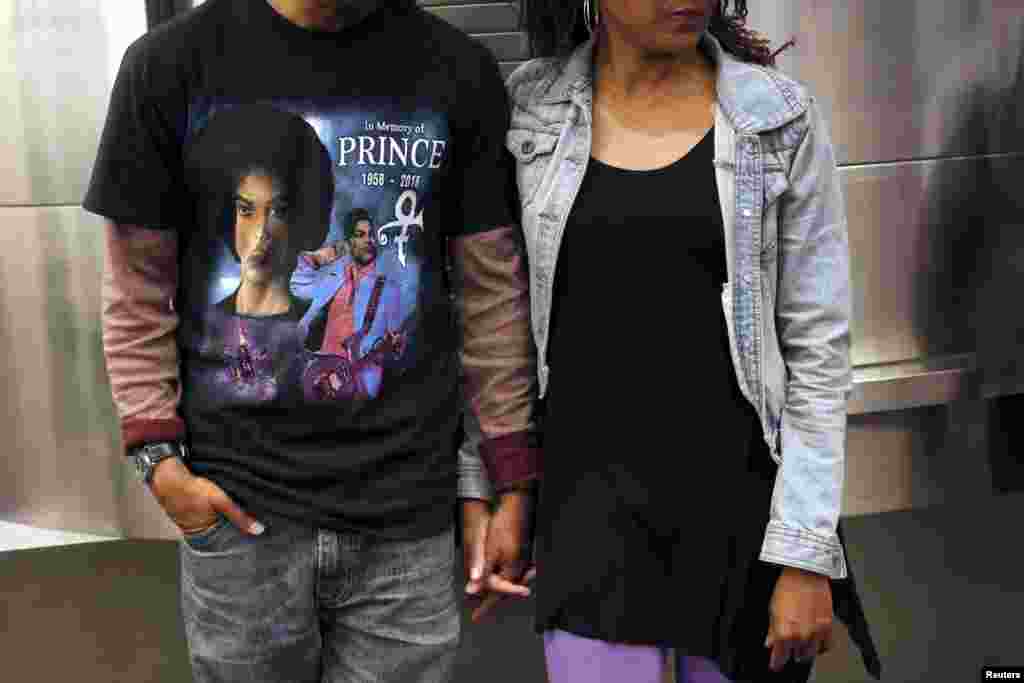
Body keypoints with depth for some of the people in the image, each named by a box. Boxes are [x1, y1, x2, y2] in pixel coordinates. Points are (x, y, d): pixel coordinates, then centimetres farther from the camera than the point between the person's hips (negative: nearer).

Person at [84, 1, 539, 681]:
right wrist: (159, 457, -5)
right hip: (239, 509, 0)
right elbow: (138, 290, 3)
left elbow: (492, 294, 2)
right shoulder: (170, 65, -4)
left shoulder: (461, 72, -2)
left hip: (410, 516, 1)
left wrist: (512, 485, 3)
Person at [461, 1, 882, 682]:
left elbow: (819, 345, -4)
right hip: (593, 499, 1)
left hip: (740, 498, 0)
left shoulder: (780, 118, -4)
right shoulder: (529, 115, -1)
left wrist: (805, 550, -7)